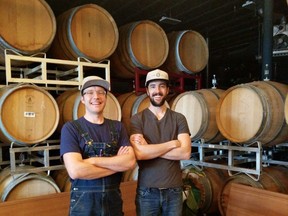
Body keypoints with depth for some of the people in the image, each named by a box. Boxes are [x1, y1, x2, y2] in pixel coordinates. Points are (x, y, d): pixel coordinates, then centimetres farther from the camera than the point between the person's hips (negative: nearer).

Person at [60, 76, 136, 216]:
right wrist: (117, 164, -12)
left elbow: (130, 161, -9)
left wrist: (92, 161, -18)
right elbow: (75, 170, -20)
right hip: (83, 202, -3)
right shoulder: (71, 128, -8)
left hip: (113, 199, 4)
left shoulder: (117, 127, 4)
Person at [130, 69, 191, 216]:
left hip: (174, 190, 2)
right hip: (147, 191, -1)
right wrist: (172, 143, -12)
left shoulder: (179, 118, 1)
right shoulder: (137, 119, -5)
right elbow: (139, 153, -19)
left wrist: (150, 149, -15)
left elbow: (185, 152, -11)